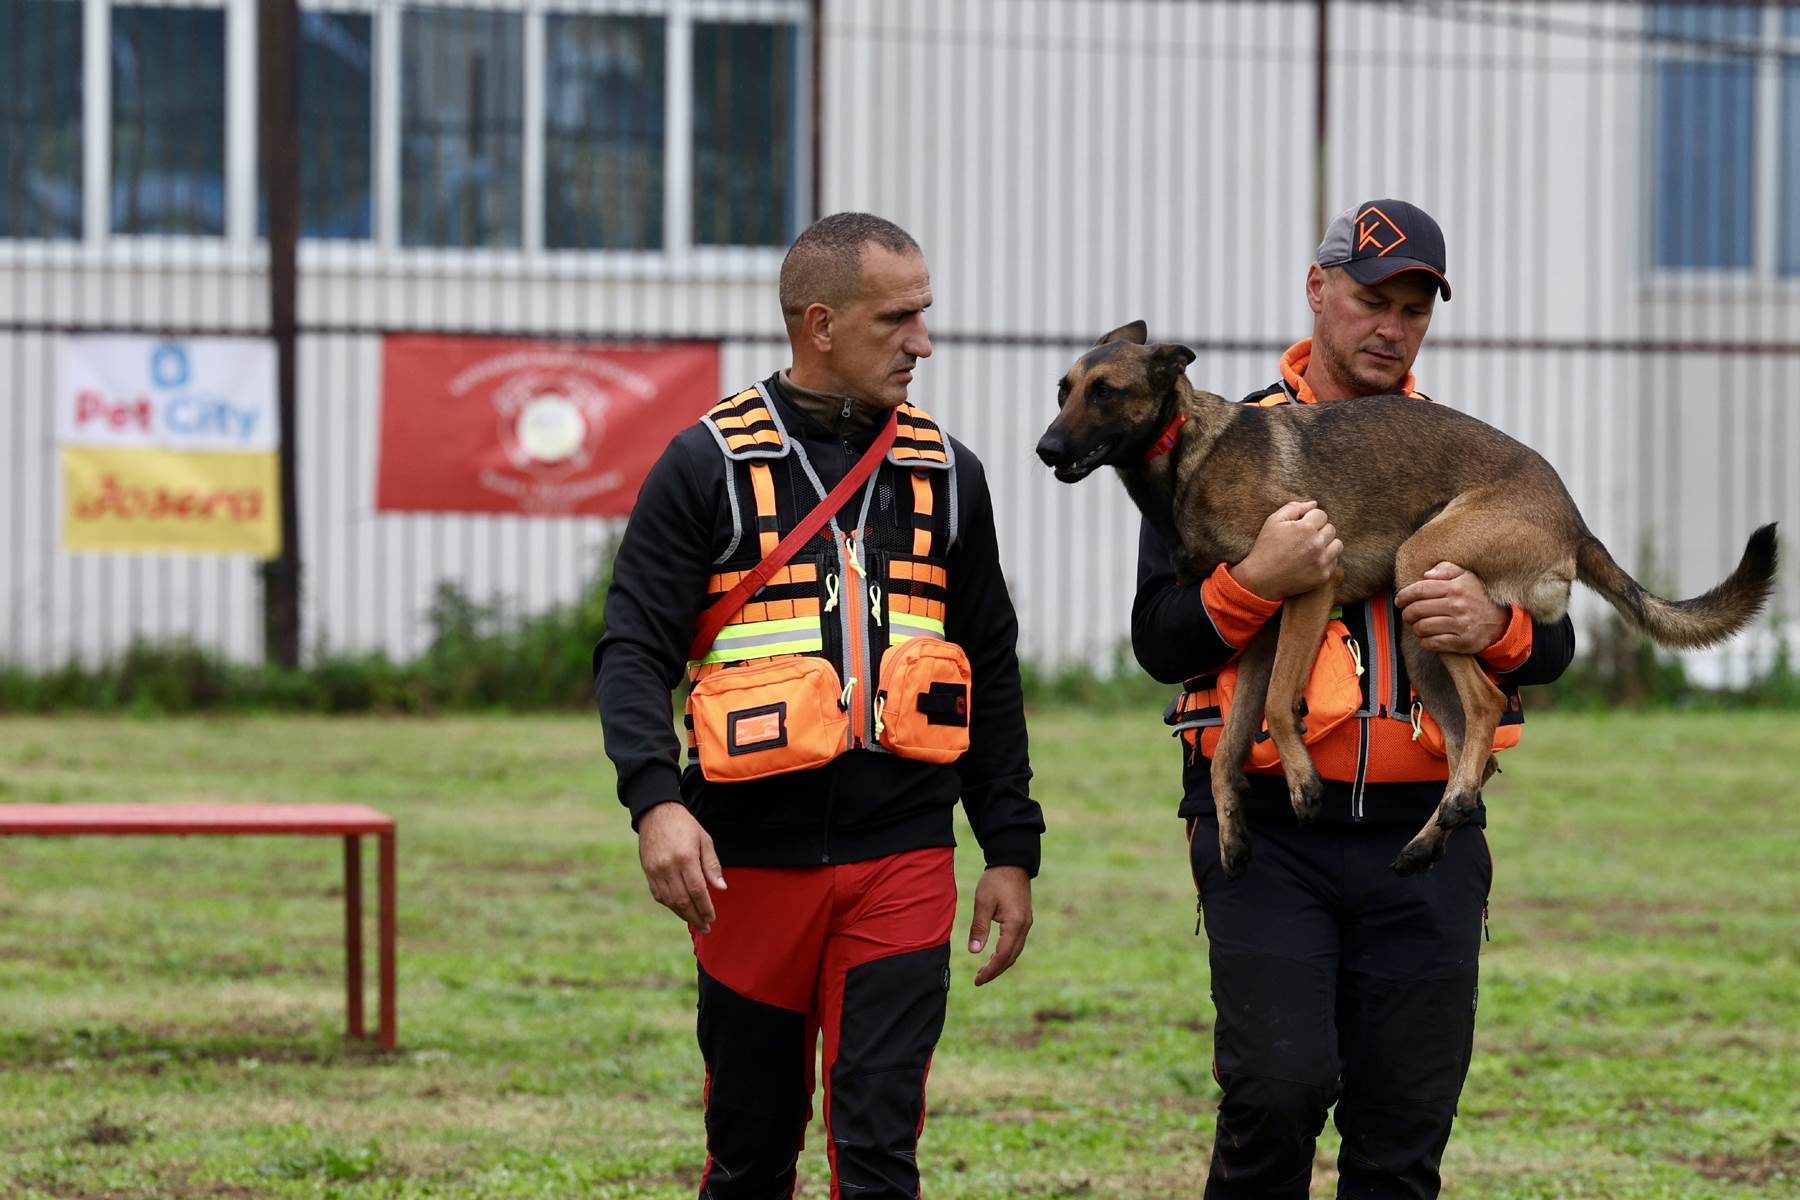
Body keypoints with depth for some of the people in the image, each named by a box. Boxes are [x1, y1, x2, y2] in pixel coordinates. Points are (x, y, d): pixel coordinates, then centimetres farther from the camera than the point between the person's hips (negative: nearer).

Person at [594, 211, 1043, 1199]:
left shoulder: (944, 473, 11)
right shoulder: (708, 465, 0)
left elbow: (991, 673, 17)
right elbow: (634, 652, -6)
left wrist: (1011, 852, 13)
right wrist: (656, 802, -22)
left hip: (902, 859, 2)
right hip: (750, 858, -1)